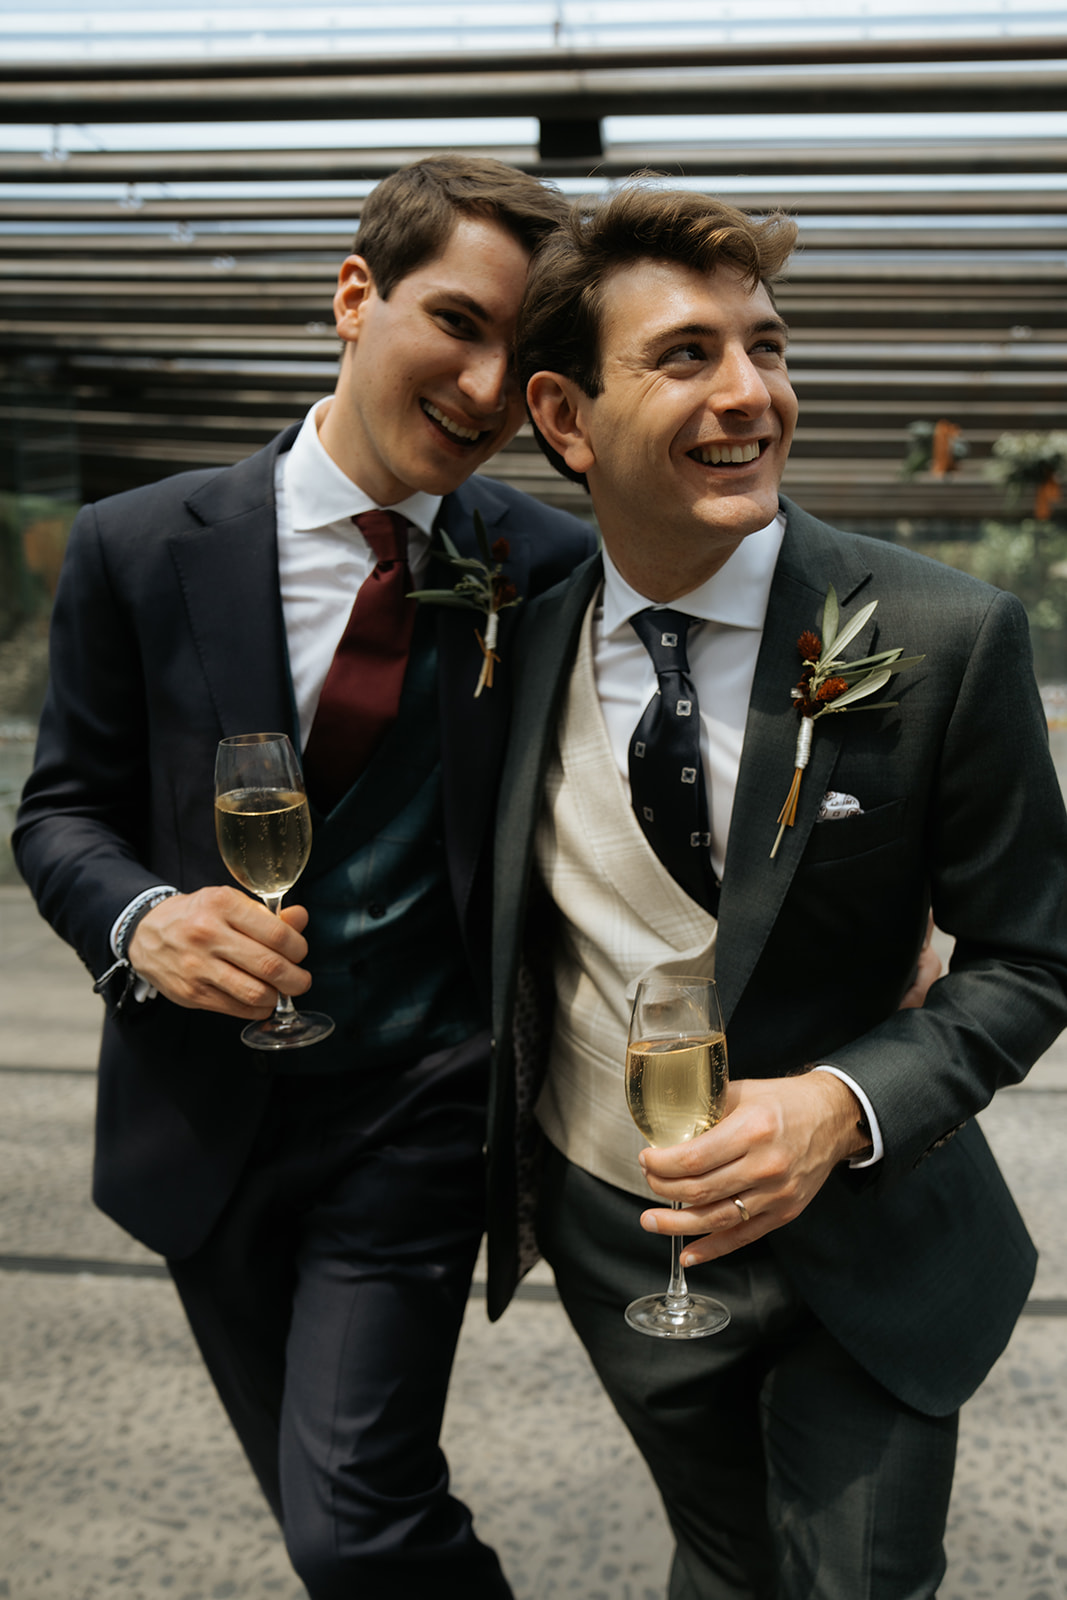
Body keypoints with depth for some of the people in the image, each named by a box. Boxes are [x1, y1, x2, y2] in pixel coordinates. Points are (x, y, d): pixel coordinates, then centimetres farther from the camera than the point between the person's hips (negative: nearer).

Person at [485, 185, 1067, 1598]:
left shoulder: (945, 639, -20)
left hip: (861, 1250, -2)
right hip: (611, 1231, 3)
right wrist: (504, 1169, 6)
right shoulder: (522, 635, -9)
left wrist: (843, 1105, -27)